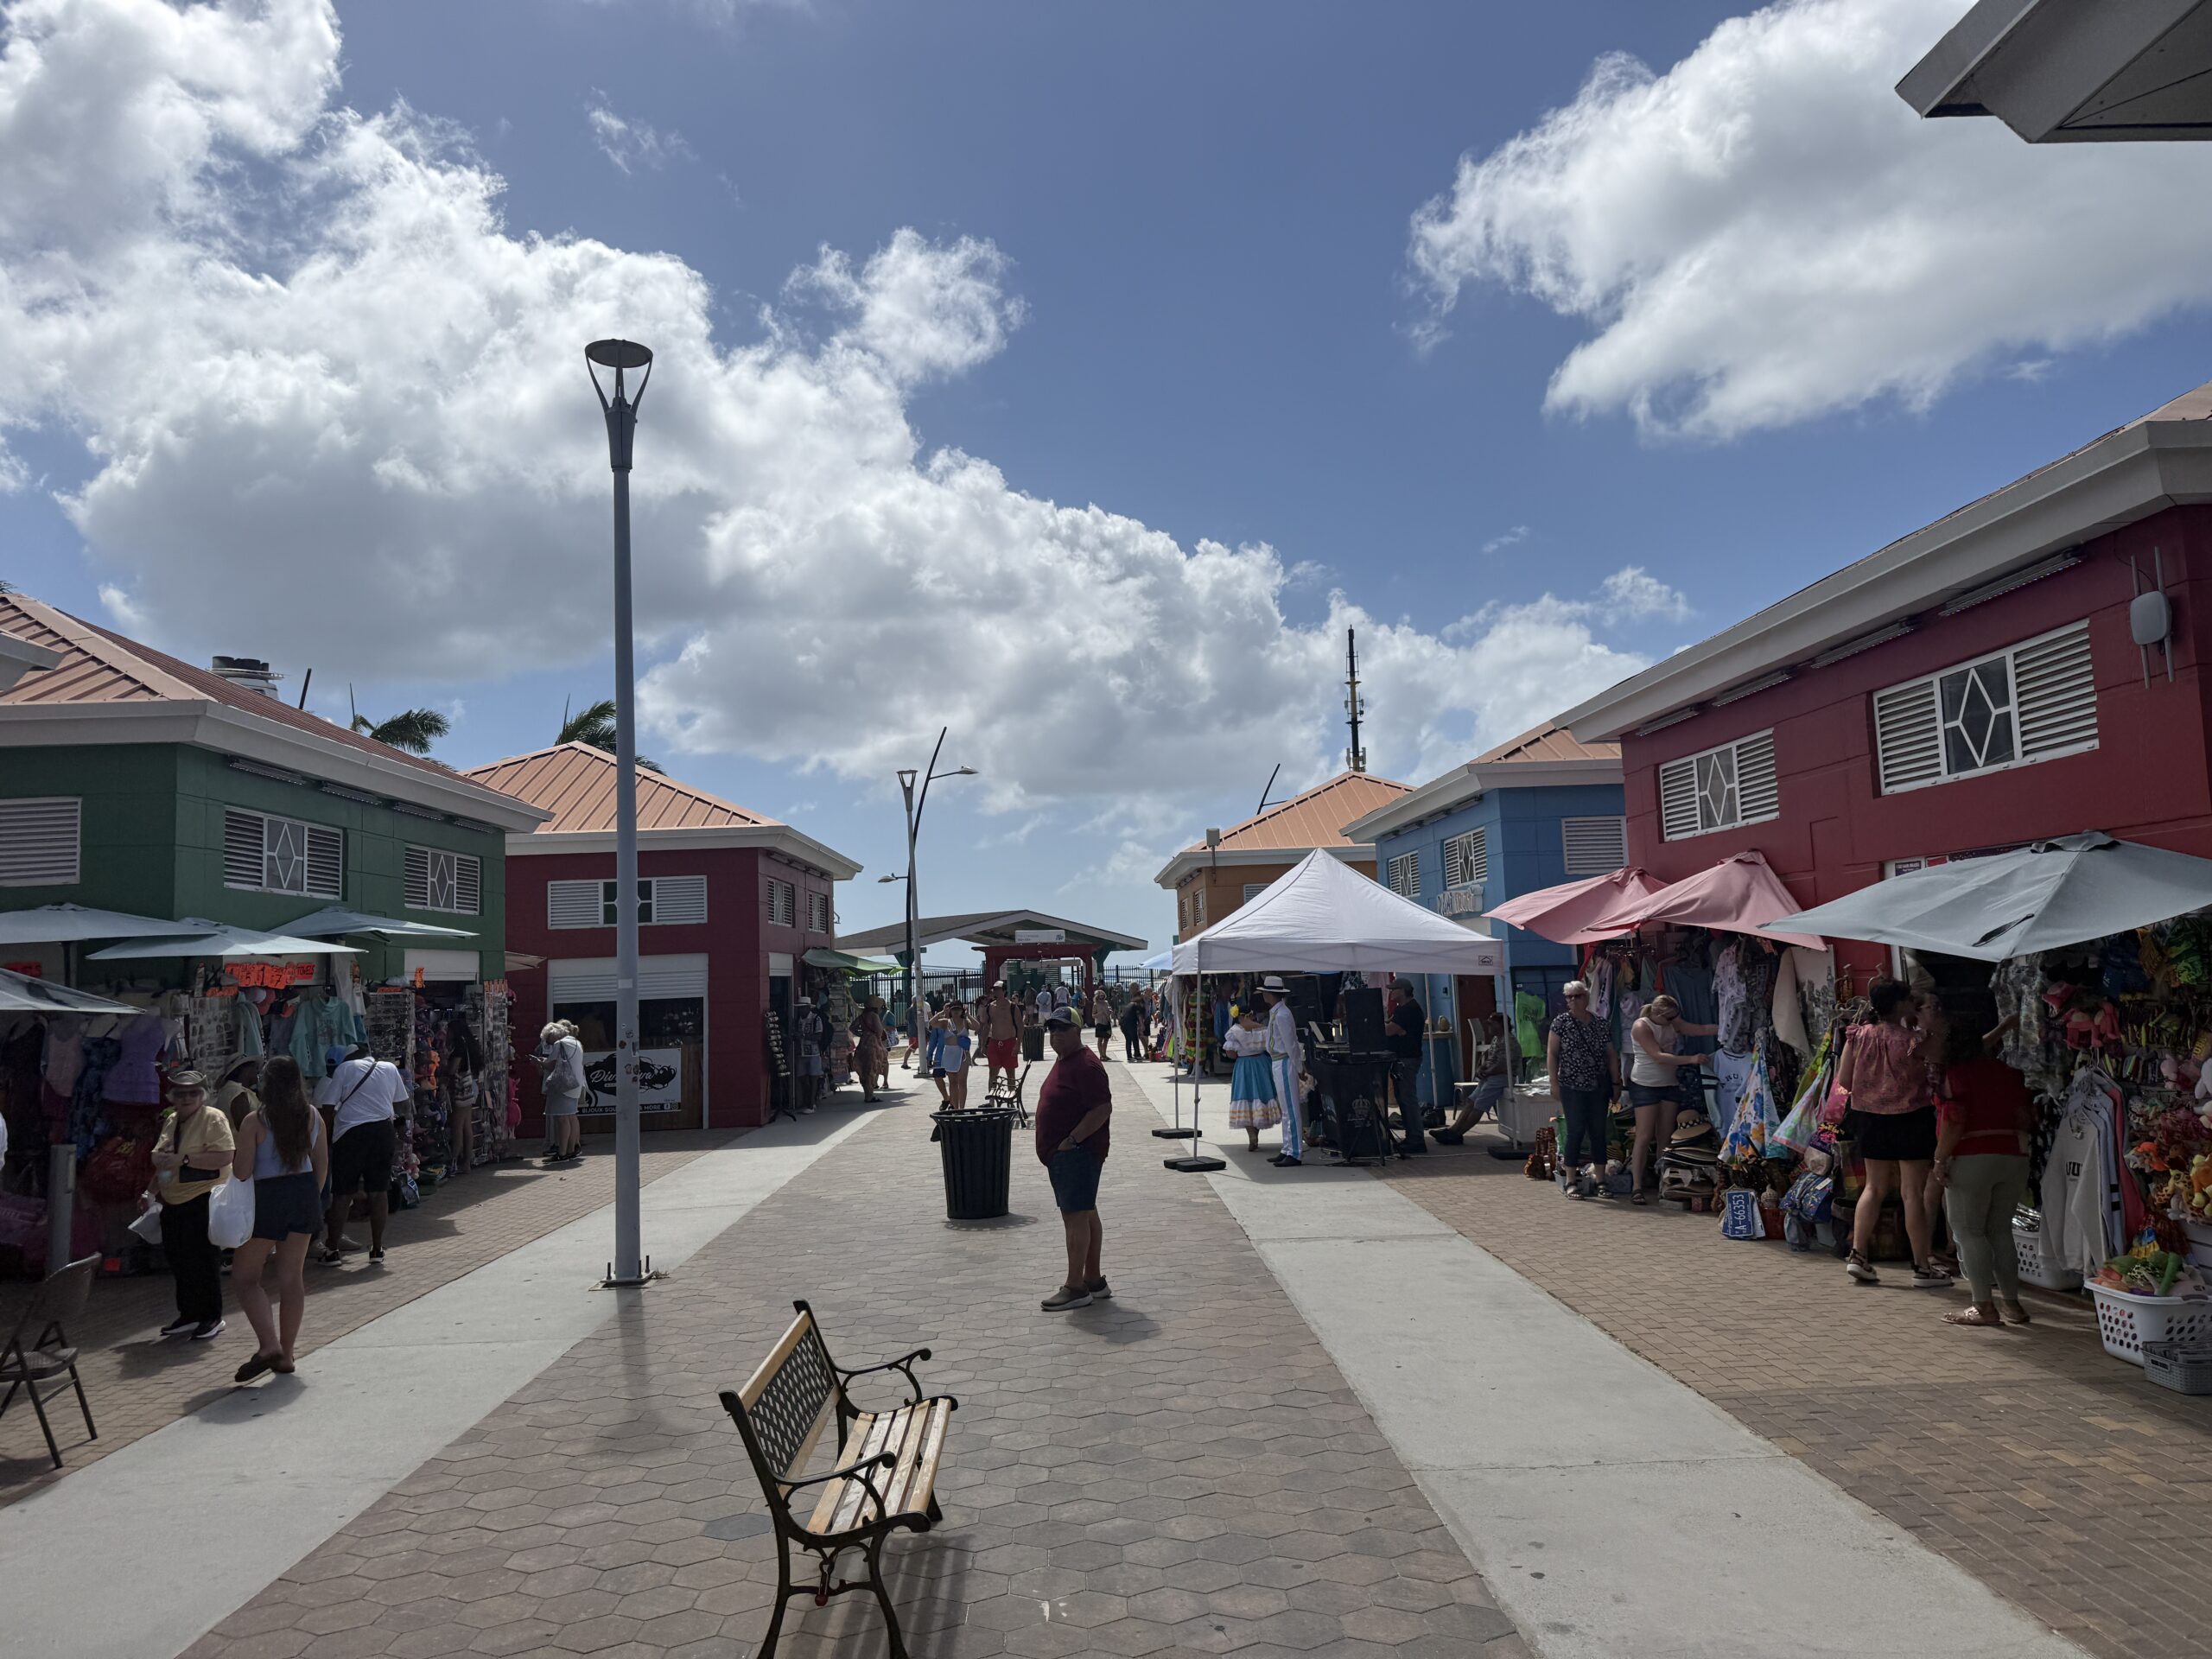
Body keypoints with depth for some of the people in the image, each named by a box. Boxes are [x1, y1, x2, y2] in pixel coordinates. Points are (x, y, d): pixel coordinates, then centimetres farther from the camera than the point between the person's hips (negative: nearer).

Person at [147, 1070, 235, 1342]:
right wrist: (153, 1192, 21)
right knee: (179, 1261, 12)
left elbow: (224, 1157, -23)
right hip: (173, 1203, 8)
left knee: (204, 1261, -3)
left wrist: (184, 1159, -25)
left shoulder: (213, 1119, -10)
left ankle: (212, 1319, 7)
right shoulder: (170, 1121, 14)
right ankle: (188, 1316, 24)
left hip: (203, 1200, -8)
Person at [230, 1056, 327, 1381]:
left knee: (245, 1275, 7)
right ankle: (286, 1353, 16)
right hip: (305, 1193, 5)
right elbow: (322, 1162, 8)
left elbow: (242, 1172, -13)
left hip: (269, 1198, -5)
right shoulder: (313, 1116, 1)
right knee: (292, 1275, 12)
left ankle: (269, 1345, -8)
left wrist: (231, 1162, 9)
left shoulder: (255, 1122, -13)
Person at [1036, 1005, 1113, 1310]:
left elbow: (1103, 1108, -23)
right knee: (1085, 1214, 14)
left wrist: (1073, 1139, -22)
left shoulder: (1086, 1065, -17)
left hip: (1078, 1152, -11)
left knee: (1076, 1216, -9)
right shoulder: (1063, 1061, 16)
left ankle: (1076, 1287, -7)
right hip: (1062, 1153, 11)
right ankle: (1094, 1281, 22)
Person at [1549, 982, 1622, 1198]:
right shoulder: (1561, 1023, -2)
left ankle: (1600, 1180, 13)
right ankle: (1571, 1182, 2)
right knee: (1576, 1132, -5)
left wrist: (1616, 1083, 7)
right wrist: (1554, 1083, -9)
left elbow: (1611, 1055, 11)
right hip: (1572, 1088, -4)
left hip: (1599, 1088, 4)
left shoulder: (1600, 1024, 8)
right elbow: (1551, 1054, -3)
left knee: (1598, 1132, 6)